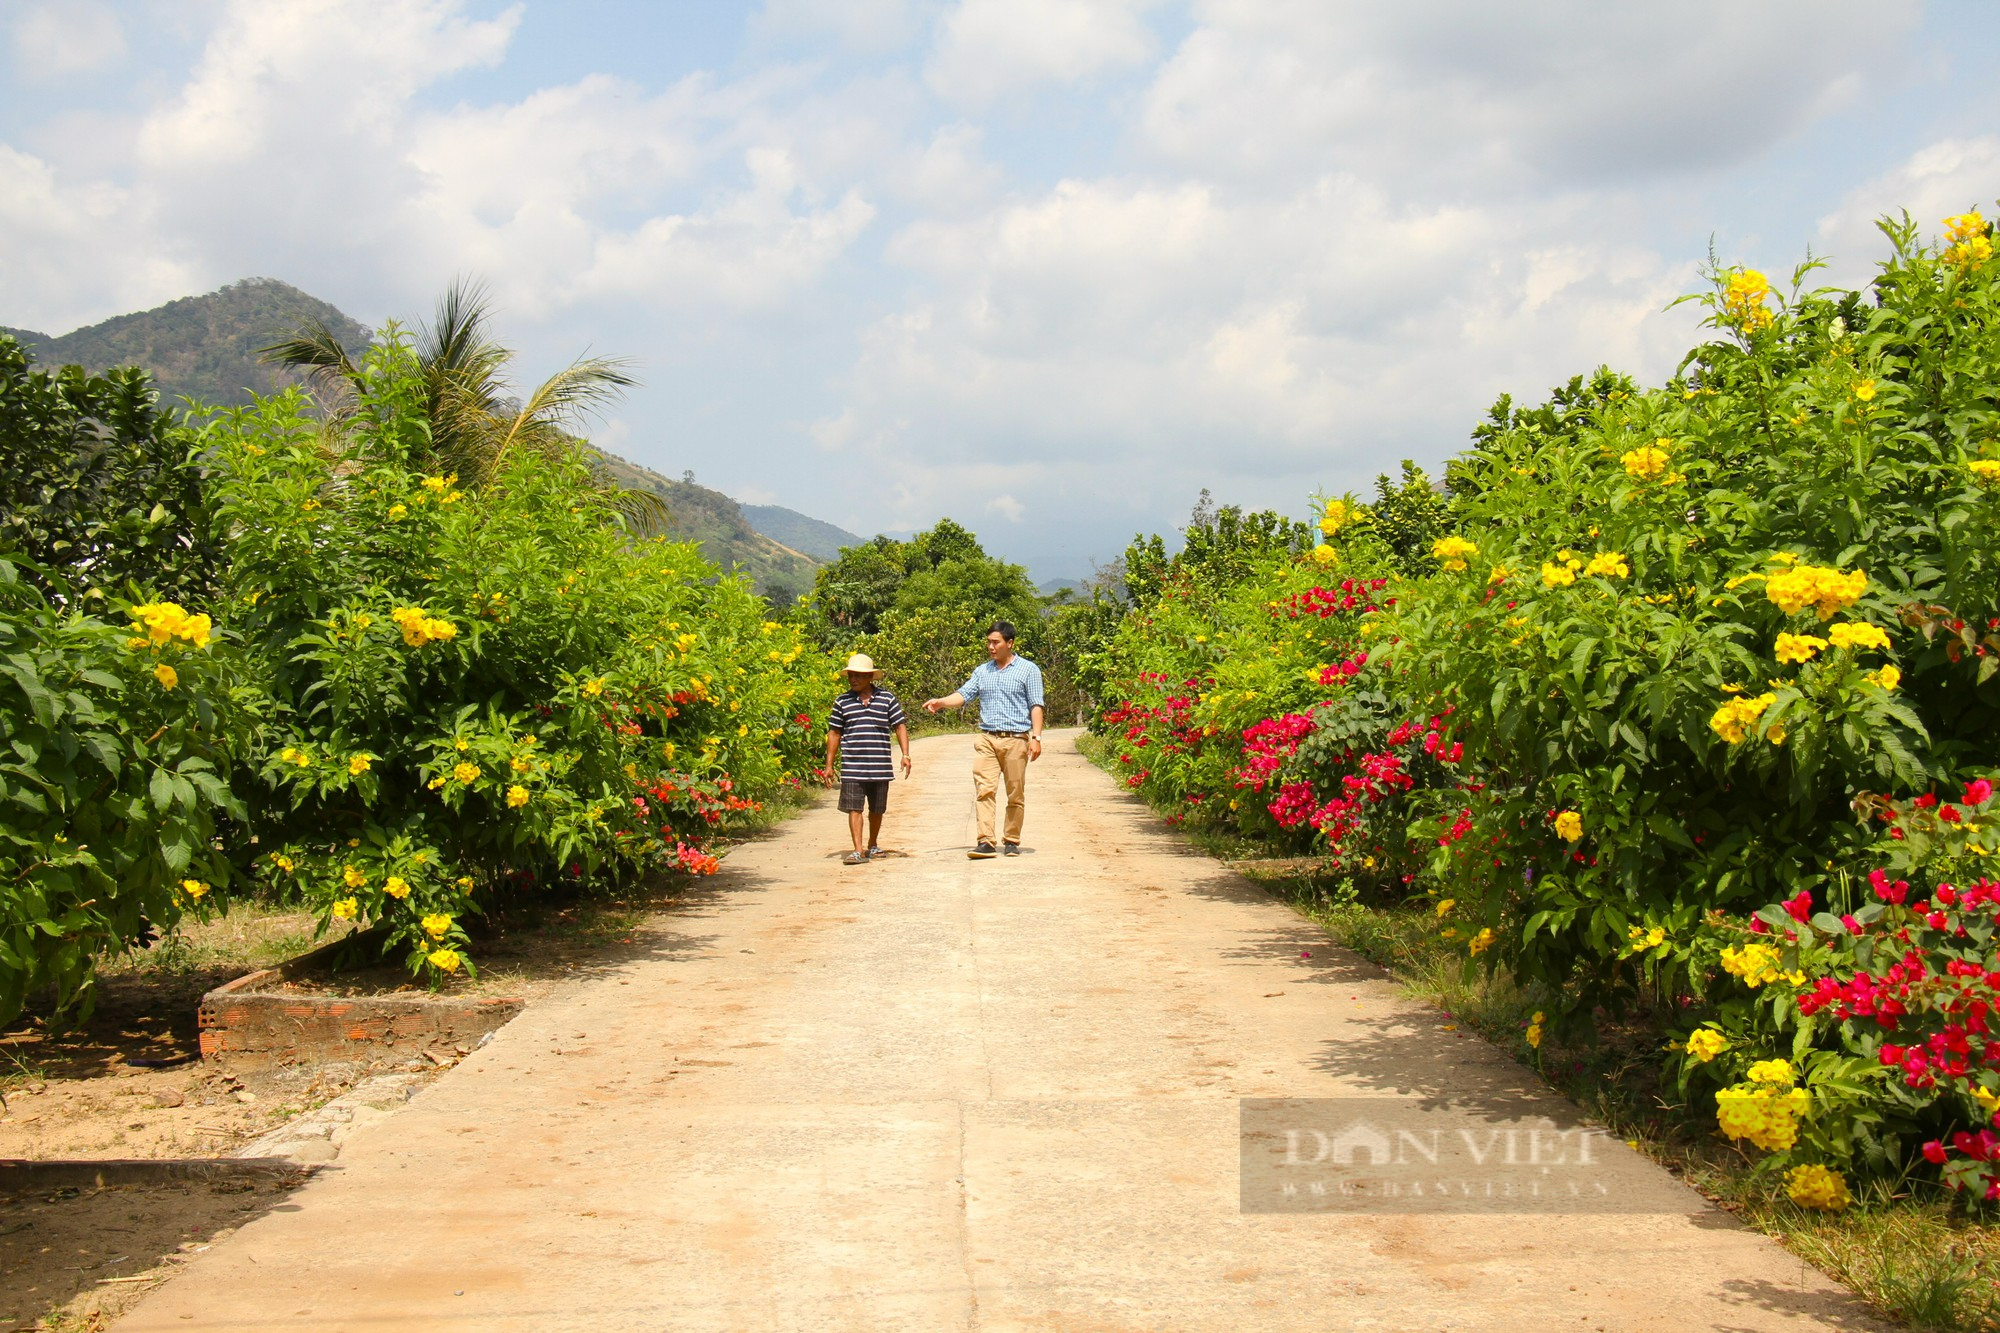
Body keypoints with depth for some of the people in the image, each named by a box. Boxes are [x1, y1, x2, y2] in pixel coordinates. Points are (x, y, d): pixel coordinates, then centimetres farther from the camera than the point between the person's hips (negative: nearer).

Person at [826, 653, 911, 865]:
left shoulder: (887, 699, 4)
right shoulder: (842, 702, 6)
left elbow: (900, 726, 6)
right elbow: (834, 733, 10)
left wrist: (905, 755, -5)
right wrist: (829, 765, 8)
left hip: (880, 767, 1)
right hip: (852, 767, -1)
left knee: (877, 809, 12)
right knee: (854, 808, -9)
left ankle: (873, 845, 30)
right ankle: (858, 850, -9)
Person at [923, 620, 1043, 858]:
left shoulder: (1028, 670, 4)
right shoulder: (982, 671, 16)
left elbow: (1036, 705, 1)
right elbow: (963, 695, 9)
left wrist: (1036, 737, -8)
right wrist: (940, 702, -10)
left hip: (1016, 740, -3)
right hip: (986, 739, 3)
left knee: (1016, 794, 2)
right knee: (984, 790, -10)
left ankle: (1012, 841, 13)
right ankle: (986, 841, -13)